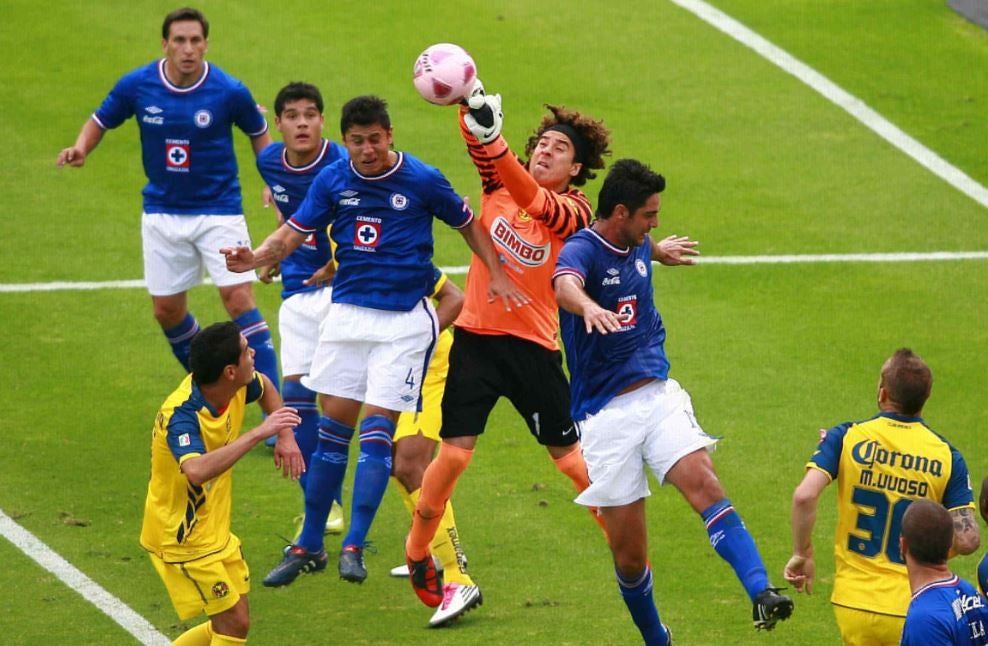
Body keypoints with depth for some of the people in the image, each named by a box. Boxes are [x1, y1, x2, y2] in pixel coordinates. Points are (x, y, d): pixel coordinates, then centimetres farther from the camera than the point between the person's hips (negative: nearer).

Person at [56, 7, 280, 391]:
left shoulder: (229, 92, -13)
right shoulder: (137, 86, -9)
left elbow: (259, 133, 5)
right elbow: (100, 121, 7)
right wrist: (81, 148, -13)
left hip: (218, 210, -3)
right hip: (163, 212, 3)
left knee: (239, 298, -14)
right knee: (167, 310, 9)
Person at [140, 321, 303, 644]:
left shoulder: (235, 388, -7)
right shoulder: (181, 415, -32)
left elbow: (265, 387, 20)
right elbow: (196, 470, -53)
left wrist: (285, 437, 4)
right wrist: (258, 433, -49)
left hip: (214, 530, 9)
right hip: (182, 538, -9)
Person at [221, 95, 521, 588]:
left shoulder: (422, 181, -6)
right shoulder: (332, 181, 1)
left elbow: (467, 224, 8)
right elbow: (294, 232, 0)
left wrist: (497, 277, 4)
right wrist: (254, 258, -19)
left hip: (405, 319, -3)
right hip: (347, 312, 3)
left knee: (377, 427, -11)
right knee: (333, 424, 5)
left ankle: (354, 547, -8)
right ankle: (309, 546, 14)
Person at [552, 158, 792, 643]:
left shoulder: (636, 247, 10)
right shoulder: (580, 250, -13)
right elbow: (565, 285, -39)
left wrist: (661, 250, 58)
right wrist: (588, 307, -61)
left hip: (657, 396, 5)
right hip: (606, 415, -5)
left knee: (703, 482, -24)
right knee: (628, 551, -1)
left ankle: (761, 594, -40)